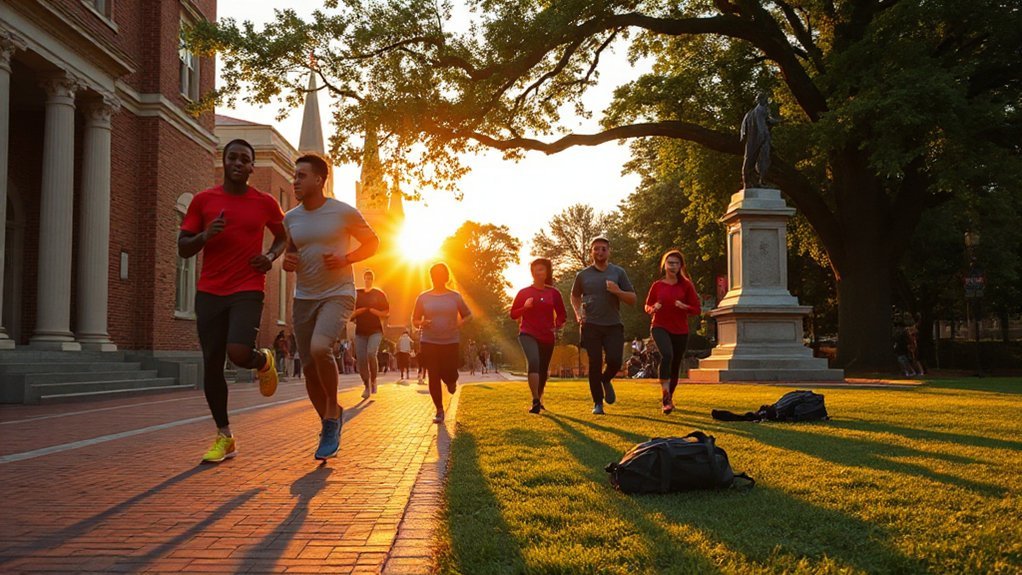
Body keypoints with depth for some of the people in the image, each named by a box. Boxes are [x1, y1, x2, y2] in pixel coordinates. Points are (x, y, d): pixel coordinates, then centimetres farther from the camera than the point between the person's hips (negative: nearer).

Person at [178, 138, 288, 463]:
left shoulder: (265, 203, 5)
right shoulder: (203, 201, 5)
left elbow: (283, 236, 22)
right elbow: (183, 249, 6)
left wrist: (271, 256, 1)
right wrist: (205, 235, -14)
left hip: (248, 291, -2)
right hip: (209, 292, 2)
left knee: (239, 353, -24)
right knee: (211, 365, 1)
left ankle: (263, 361, 15)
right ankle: (225, 437, 15)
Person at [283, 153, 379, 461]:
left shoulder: (344, 212, -6)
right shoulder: (291, 218, 7)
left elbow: (372, 242, 5)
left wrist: (346, 258, -13)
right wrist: (286, 262, -2)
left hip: (338, 295, -5)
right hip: (303, 299, 5)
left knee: (319, 347, -31)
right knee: (309, 368, 5)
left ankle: (333, 410, -7)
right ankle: (329, 424, 27)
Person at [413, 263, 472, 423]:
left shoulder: (455, 296, 2)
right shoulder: (423, 297, 2)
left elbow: (468, 315, 11)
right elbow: (414, 320, 8)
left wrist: (460, 323, -10)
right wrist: (421, 323, -15)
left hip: (451, 342, 0)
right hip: (429, 342, 0)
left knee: (449, 374, -5)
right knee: (433, 378, -1)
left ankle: (451, 381, 36)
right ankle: (439, 411, 12)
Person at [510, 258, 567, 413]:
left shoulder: (554, 293, 5)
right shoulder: (524, 292, 2)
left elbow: (562, 314, 16)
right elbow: (513, 314, 6)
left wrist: (558, 326, -3)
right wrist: (525, 307, -12)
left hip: (547, 337, 3)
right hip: (528, 334, -3)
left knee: (543, 371, 10)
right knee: (533, 362, -28)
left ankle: (539, 400, 35)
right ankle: (535, 401, -26)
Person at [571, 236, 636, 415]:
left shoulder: (618, 273, 6)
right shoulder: (583, 275, 7)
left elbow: (632, 299, 5)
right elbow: (575, 296, 24)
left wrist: (617, 291, -14)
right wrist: (578, 312, 5)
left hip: (613, 325, 0)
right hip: (591, 326, 0)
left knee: (615, 360, -13)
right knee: (595, 364, -3)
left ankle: (606, 380, 23)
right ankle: (597, 403, 11)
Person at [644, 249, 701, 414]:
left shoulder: (686, 285, 2)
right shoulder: (657, 285, 4)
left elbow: (696, 309, 3)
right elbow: (647, 306, 15)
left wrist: (684, 307, -17)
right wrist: (653, 308, -8)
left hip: (680, 331, 2)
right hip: (660, 327, -2)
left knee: (675, 367, 9)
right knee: (667, 355, -30)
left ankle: (668, 399, 29)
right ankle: (665, 395, -30)